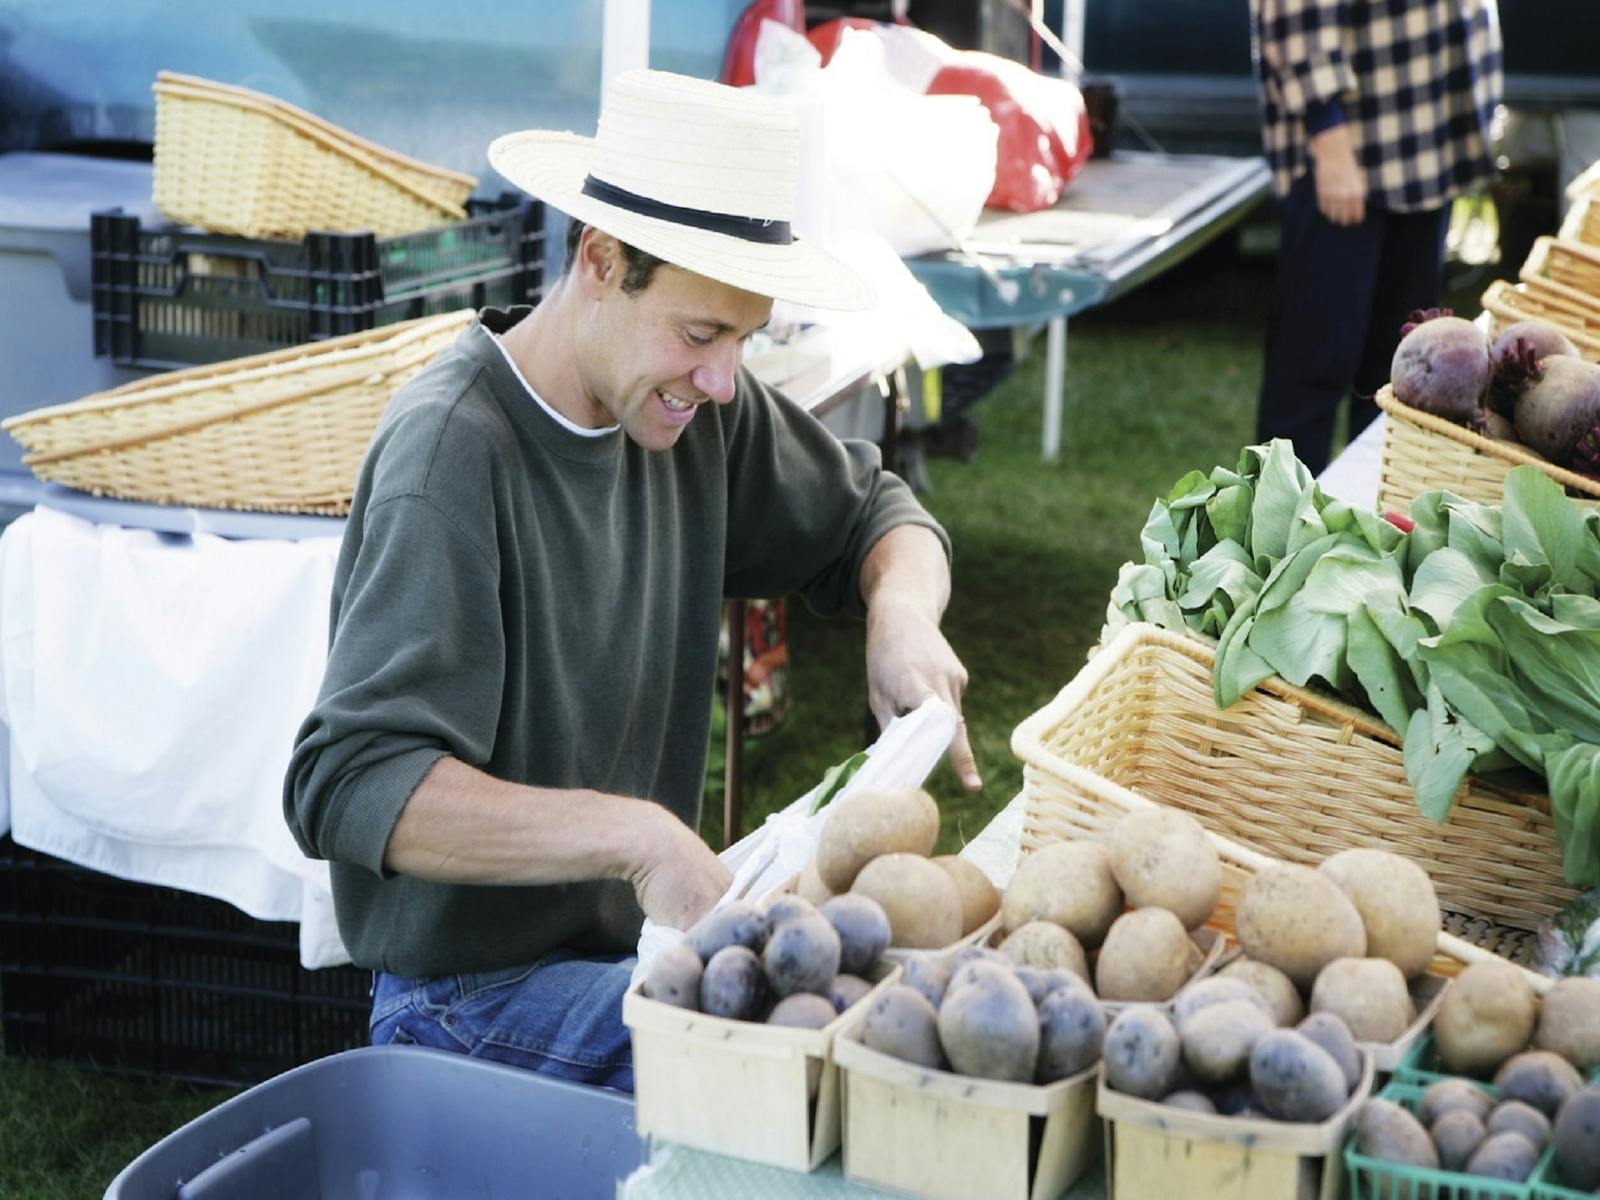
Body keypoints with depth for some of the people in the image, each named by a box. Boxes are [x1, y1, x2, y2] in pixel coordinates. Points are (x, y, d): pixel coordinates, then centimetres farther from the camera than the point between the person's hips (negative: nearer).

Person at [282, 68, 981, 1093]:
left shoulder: (691, 405, 0)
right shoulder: (452, 457, -23)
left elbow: (871, 512, 16)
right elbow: (347, 786, -31)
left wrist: (903, 613, -8)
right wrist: (634, 835, -39)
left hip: (644, 933, 8)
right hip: (479, 999, -8)